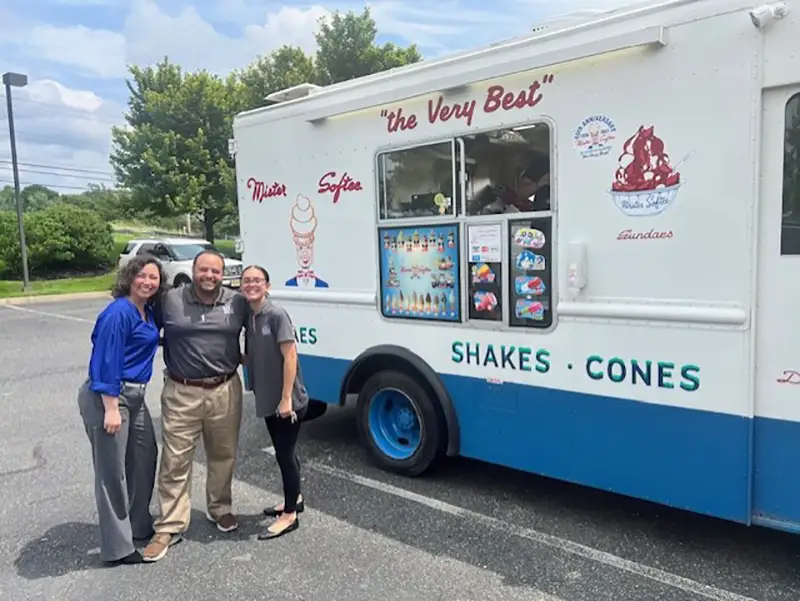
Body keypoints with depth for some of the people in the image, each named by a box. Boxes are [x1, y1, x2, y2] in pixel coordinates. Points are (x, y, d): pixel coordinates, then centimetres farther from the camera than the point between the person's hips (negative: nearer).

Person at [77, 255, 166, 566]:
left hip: (134, 396, 9)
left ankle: (140, 526, 34)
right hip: (106, 396, -9)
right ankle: (117, 548, 11)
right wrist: (111, 408, -22)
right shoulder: (118, 313, -17)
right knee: (112, 470, 0)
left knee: (145, 457, 17)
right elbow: (106, 362, -21)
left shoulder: (148, 312, 9)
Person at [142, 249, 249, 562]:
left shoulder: (237, 303, 1)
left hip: (225, 391, 2)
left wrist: (246, 356, 10)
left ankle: (220, 509, 36)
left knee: (223, 456, 15)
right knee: (175, 461, 3)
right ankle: (169, 527, 16)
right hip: (181, 393, -1)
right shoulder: (169, 300, -3)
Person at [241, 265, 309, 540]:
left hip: (288, 401, -7)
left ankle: (290, 515, 16)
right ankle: (294, 498, 38)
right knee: (283, 452, 20)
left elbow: (290, 357, -19)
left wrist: (286, 398, -21)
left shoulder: (277, 315, -16)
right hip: (267, 400, 8)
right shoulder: (249, 318, 6)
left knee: (285, 453, 2)